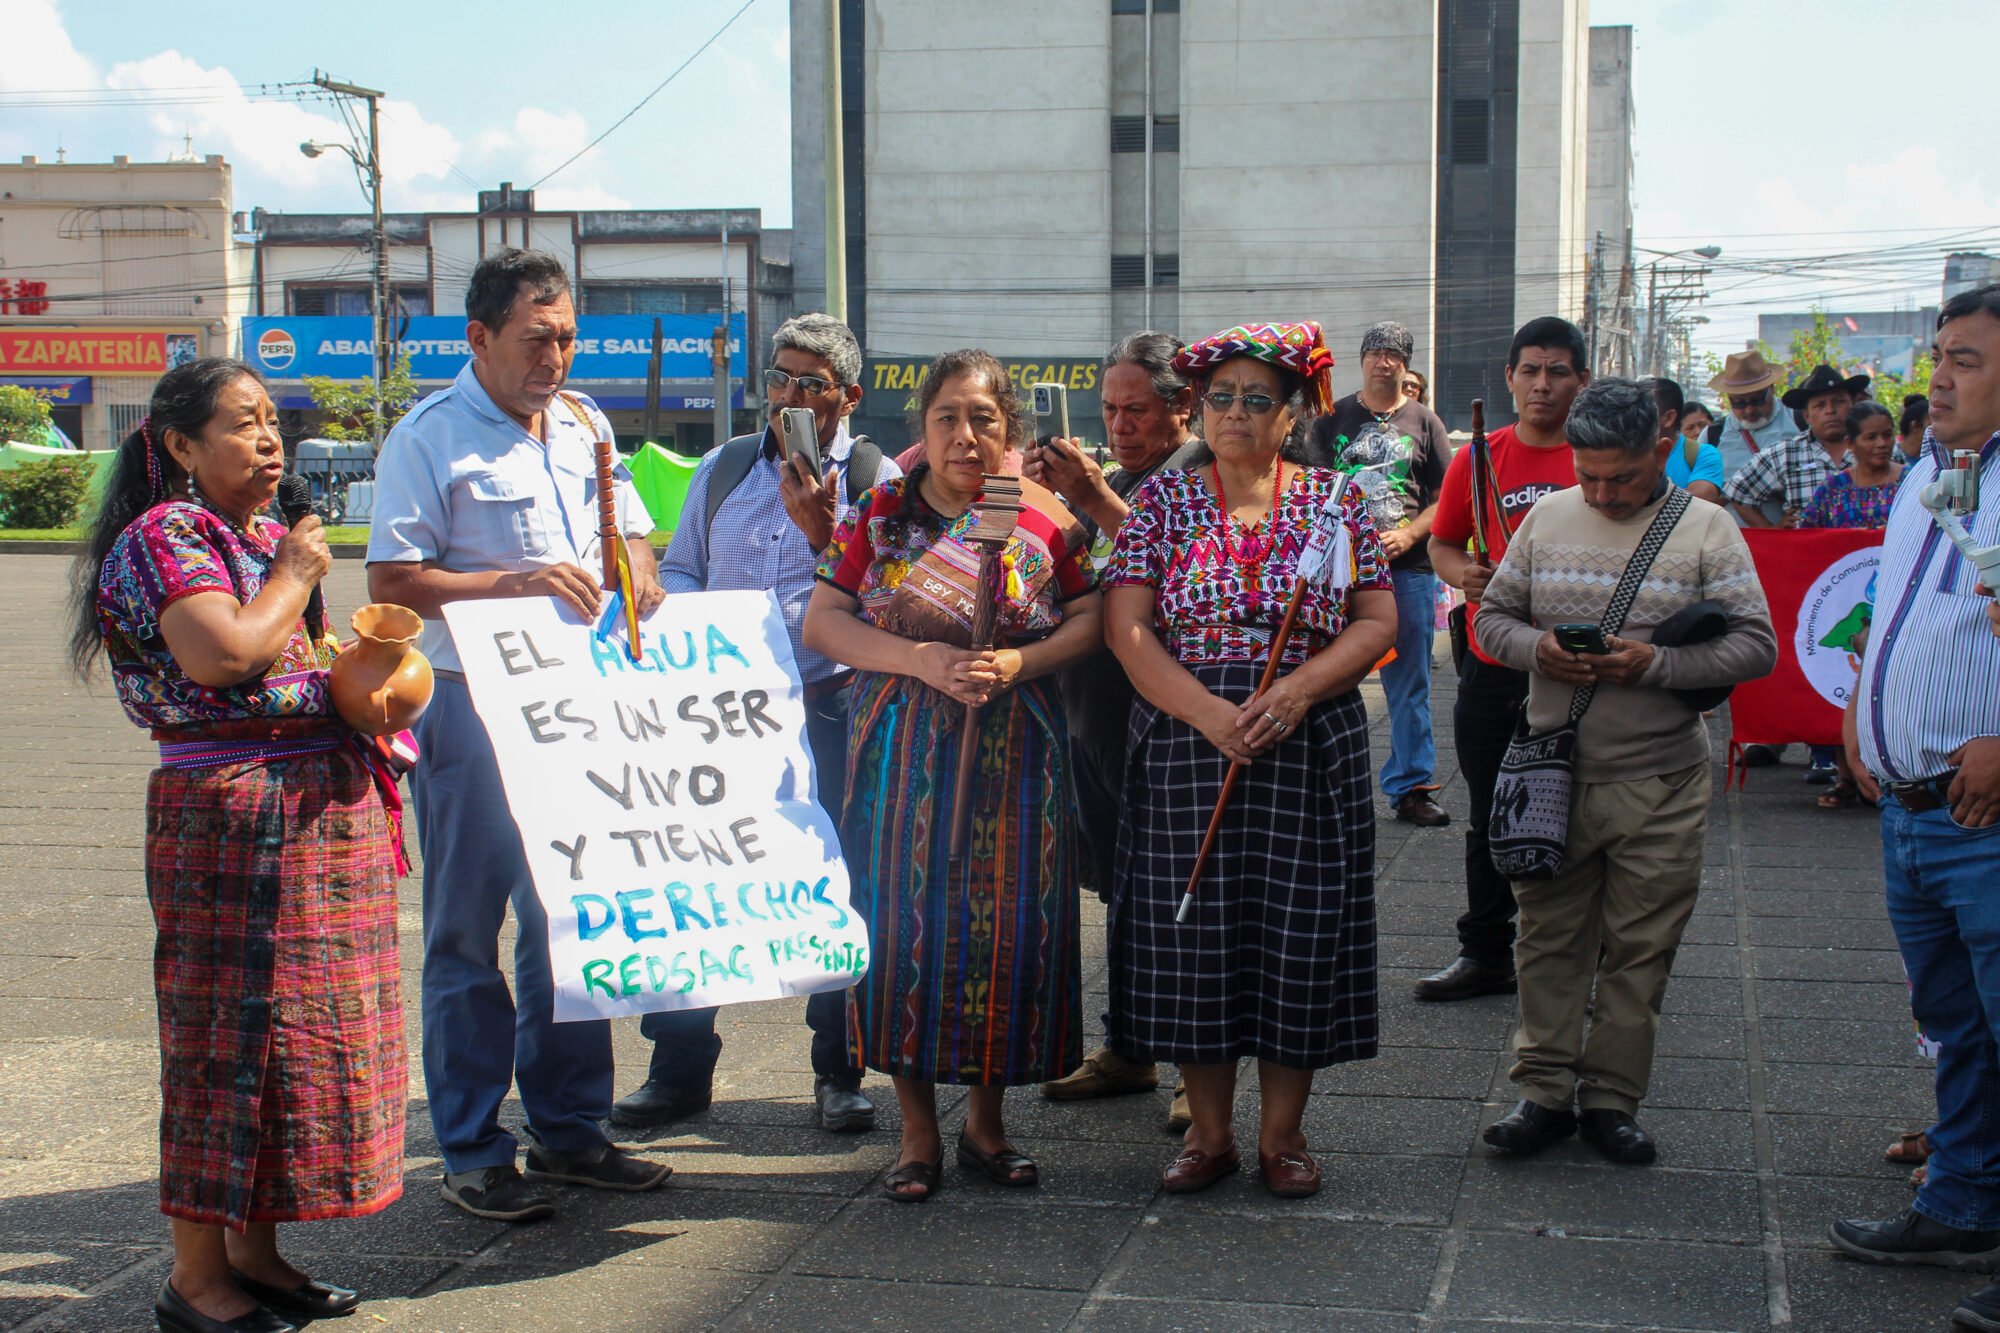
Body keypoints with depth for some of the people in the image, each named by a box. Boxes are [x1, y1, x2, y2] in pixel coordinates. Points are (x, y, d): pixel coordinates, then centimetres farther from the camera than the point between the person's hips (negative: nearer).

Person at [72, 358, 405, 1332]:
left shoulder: (264, 536, 17)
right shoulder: (165, 536, -10)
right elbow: (222, 652, -26)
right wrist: (293, 577, -11)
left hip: (318, 806, 9)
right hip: (230, 815, -9)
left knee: (292, 1024, 12)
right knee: (232, 1031, -4)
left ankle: (254, 1252, 23)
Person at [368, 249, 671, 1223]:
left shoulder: (584, 425, 13)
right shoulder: (430, 438, -7)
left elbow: (631, 532, 23)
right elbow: (392, 583, -12)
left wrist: (637, 574, 0)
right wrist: (515, 582, -22)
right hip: (470, 709, -6)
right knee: (468, 932, 2)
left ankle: (568, 1128, 23)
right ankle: (473, 1153, 10)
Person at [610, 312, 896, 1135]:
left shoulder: (874, 479, 1)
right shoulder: (722, 470, 13)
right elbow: (677, 570, 15)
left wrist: (824, 530, -21)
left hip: (828, 713, -3)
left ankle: (839, 1075, 14)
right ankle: (679, 1070, 16)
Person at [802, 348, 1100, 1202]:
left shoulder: (1044, 518, 4)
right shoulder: (878, 515, 3)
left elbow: (1089, 620, 3)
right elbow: (823, 624, -1)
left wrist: (1018, 663, -15)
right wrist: (922, 660, -14)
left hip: (1015, 750, 1)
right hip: (904, 752, 0)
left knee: (1009, 925, 2)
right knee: (907, 923, -1)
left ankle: (986, 1121, 19)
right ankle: (919, 1132, 12)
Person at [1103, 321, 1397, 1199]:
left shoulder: (1337, 500, 6)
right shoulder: (1163, 500, 4)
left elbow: (1378, 622, 2)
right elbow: (1126, 627, -4)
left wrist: (1298, 690, -15)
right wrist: (1209, 714, -16)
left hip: (1310, 748, 0)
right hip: (1185, 743, 0)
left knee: (1300, 930, 2)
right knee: (1191, 929, 2)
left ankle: (1283, 1132, 16)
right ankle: (1209, 1131, 17)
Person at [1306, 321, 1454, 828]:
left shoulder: (1424, 422, 9)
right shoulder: (1334, 419, 9)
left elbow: (1445, 498, 6)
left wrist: (1407, 536, -10)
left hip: (1408, 568, 0)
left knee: (1409, 682, 4)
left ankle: (1411, 786, 11)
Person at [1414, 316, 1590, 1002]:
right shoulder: (1478, 459, 4)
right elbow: (1442, 543, 12)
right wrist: (1463, 573, -9)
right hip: (1493, 669, 3)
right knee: (1489, 819, 11)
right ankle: (1486, 953, 23)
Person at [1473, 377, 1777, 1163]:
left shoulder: (1705, 529, -2)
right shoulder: (1547, 518, 6)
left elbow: (1757, 646, -5)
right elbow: (1493, 616, 11)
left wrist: (1655, 664, -18)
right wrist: (1536, 647, -11)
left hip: (1659, 782, -2)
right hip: (1555, 773, 2)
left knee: (1640, 948, 6)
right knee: (1549, 938, 7)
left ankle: (1612, 1099, 18)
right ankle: (1545, 1090, 18)